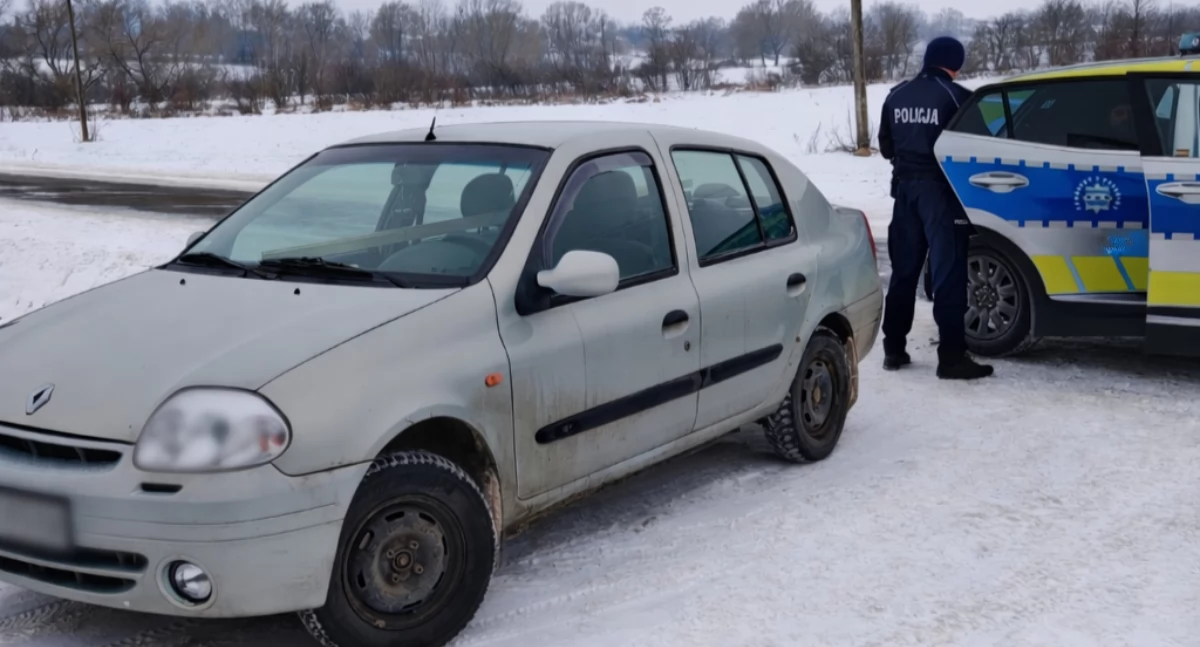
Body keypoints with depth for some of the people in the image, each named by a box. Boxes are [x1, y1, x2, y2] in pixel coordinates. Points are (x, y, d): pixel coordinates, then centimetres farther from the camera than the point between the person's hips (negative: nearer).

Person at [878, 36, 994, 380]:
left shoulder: (896, 96, 9)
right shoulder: (955, 96, -9)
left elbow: (886, 146, 15)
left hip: (906, 187, 6)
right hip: (940, 189, -6)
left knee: (903, 269, 13)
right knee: (948, 272, -5)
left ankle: (894, 348, 17)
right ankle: (952, 356, -7)